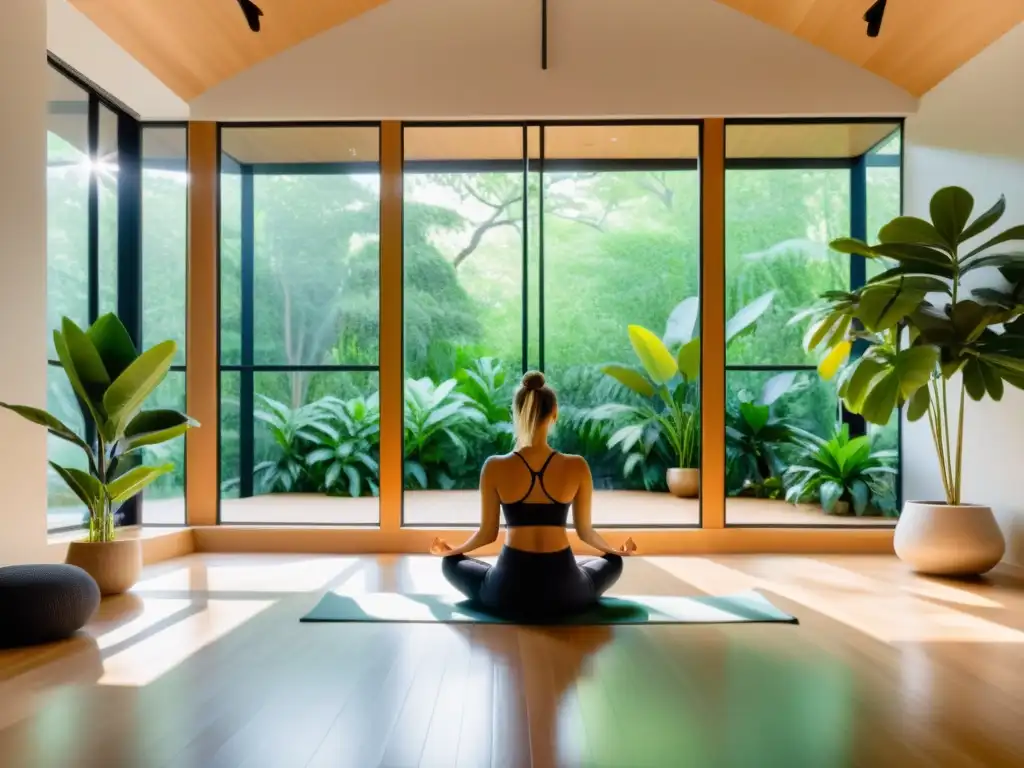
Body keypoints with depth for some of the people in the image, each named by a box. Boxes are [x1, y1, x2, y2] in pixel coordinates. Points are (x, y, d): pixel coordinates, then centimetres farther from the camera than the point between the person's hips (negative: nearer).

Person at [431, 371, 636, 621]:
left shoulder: (494, 467, -9)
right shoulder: (577, 467, -7)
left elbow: (487, 533, 1)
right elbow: (585, 531, 5)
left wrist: (451, 550, 23)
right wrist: (615, 549, 27)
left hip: (508, 592, -1)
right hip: (562, 593, 1)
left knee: (451, 563, 29)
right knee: (614, 562, 33)